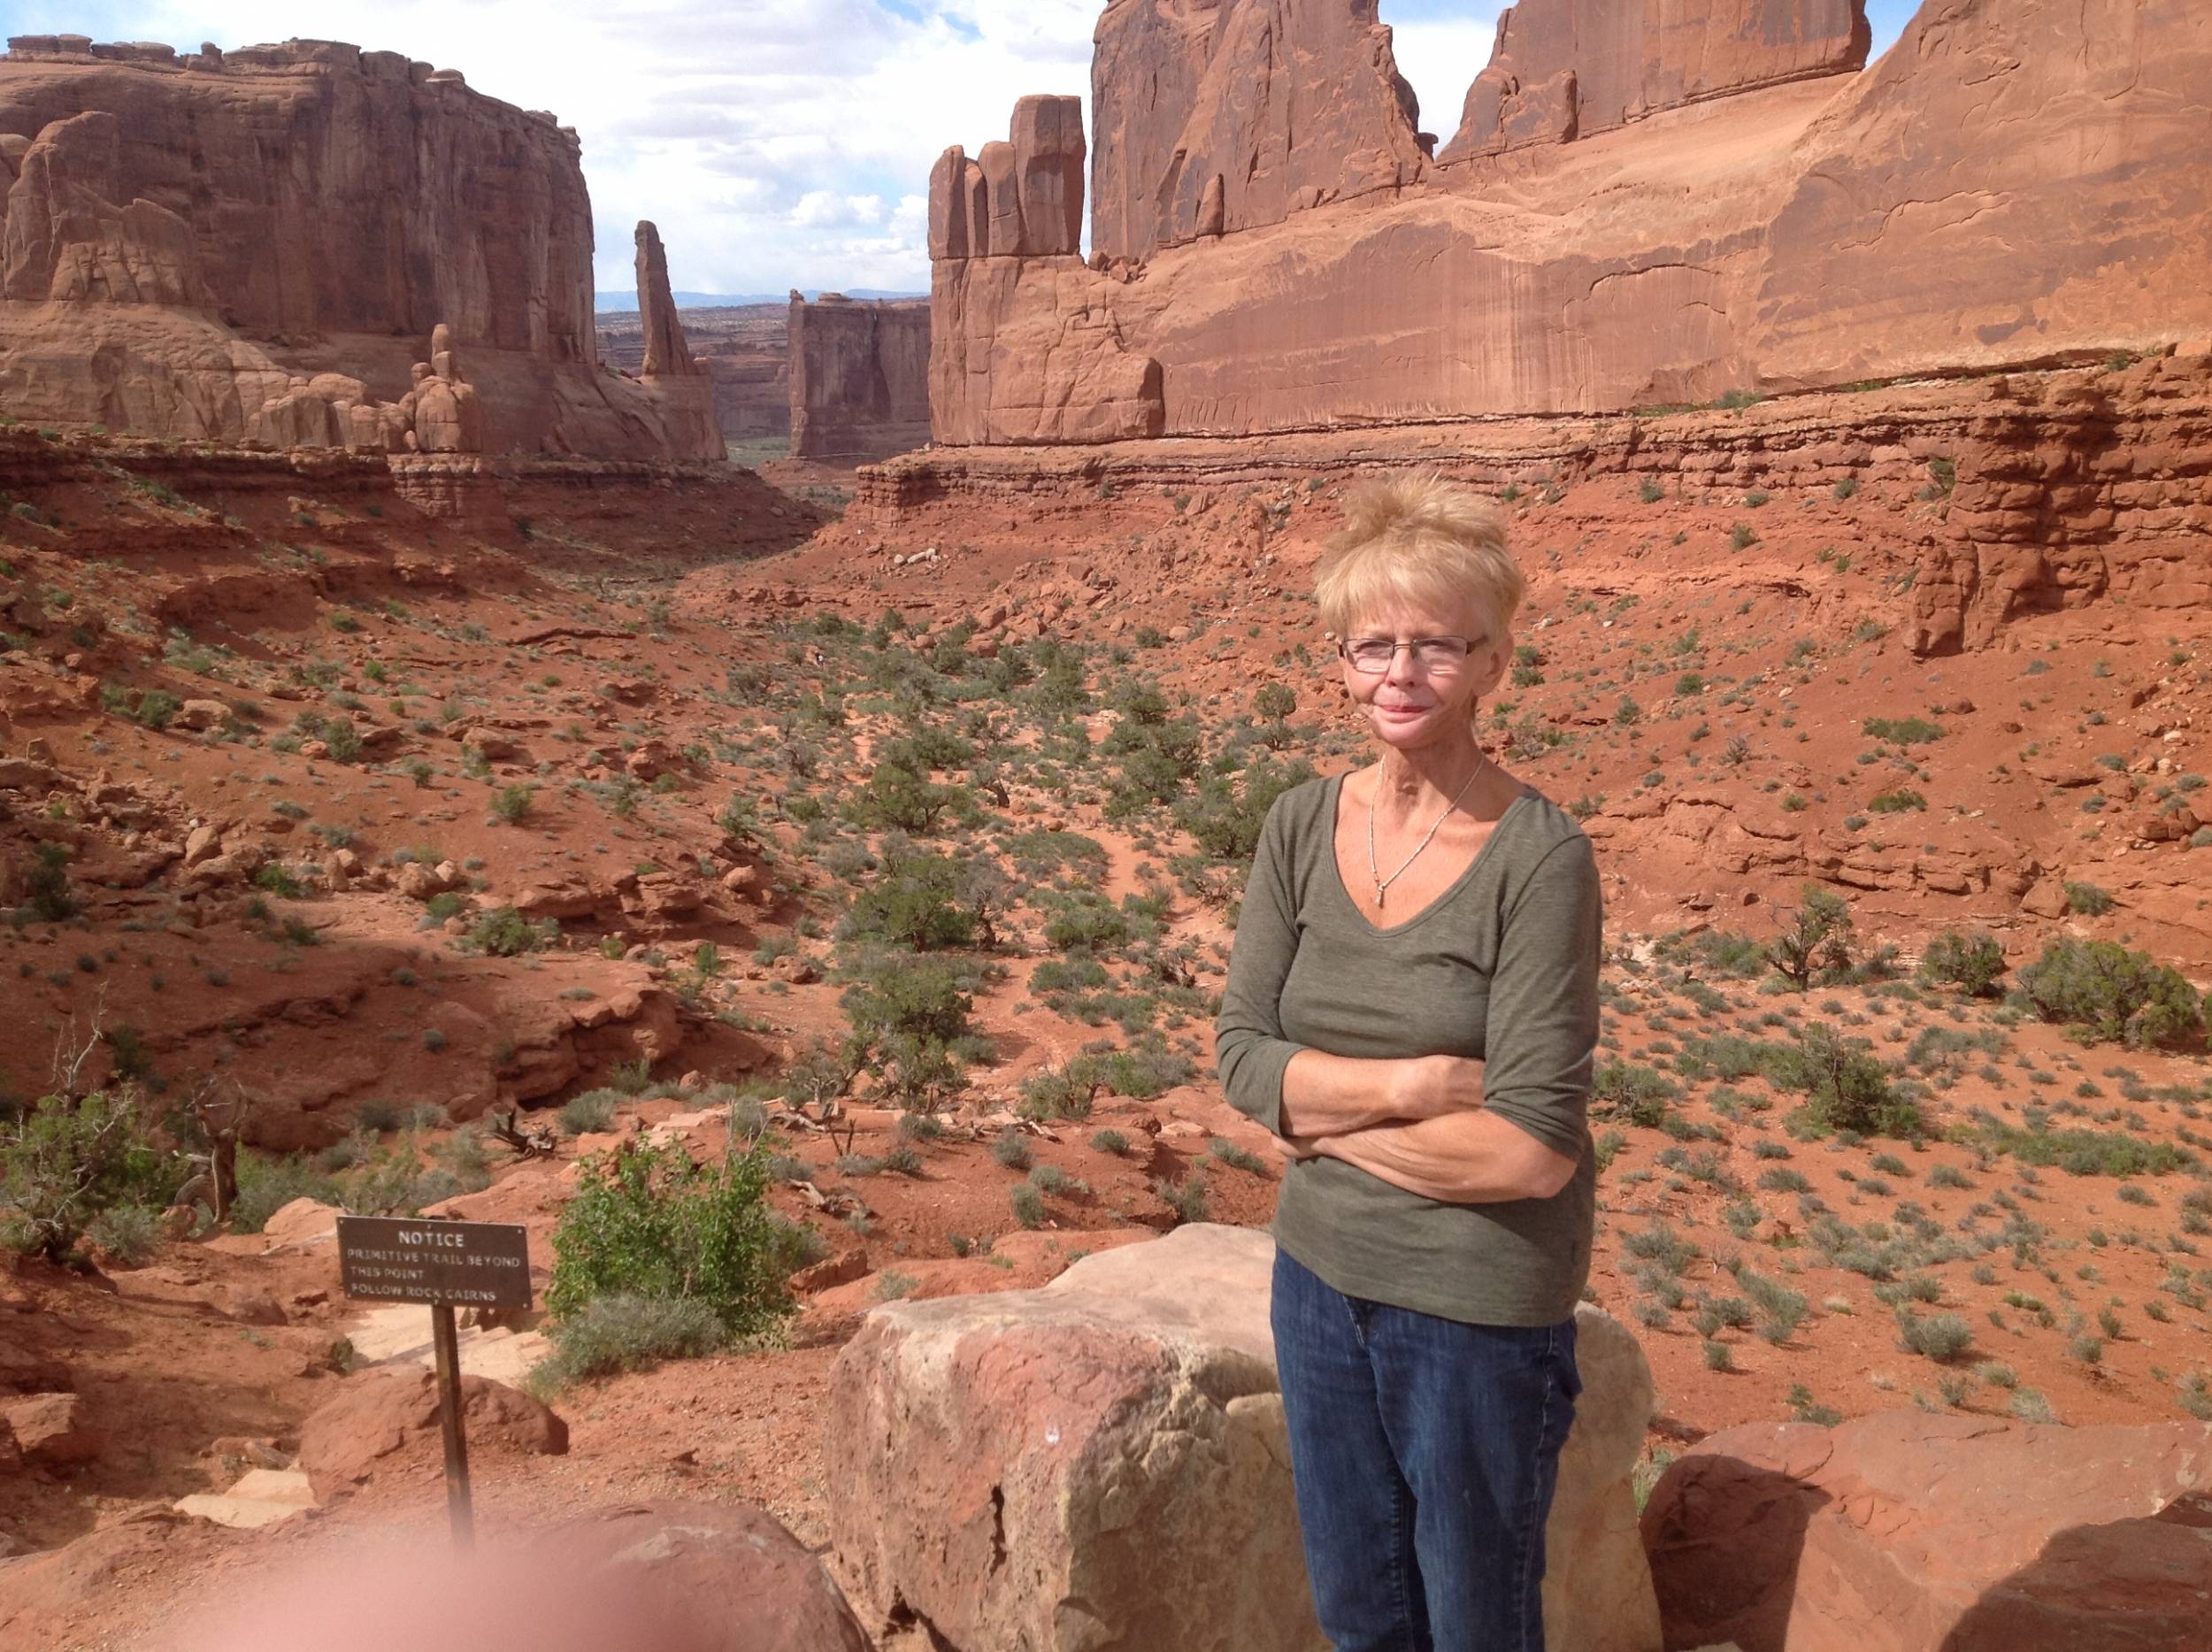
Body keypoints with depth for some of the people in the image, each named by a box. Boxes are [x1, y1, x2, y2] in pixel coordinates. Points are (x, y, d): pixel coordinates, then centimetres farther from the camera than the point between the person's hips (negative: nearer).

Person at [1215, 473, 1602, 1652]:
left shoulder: (1540, 858, -18)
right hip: (1320, 1277, 5)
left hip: (1478, 1308, -4)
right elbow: (1242, 1053, -6)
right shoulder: (1302, 825, -4)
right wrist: (1418, 1082, -19)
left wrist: (1326, 1116, -12)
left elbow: (1532, 1146, -21)